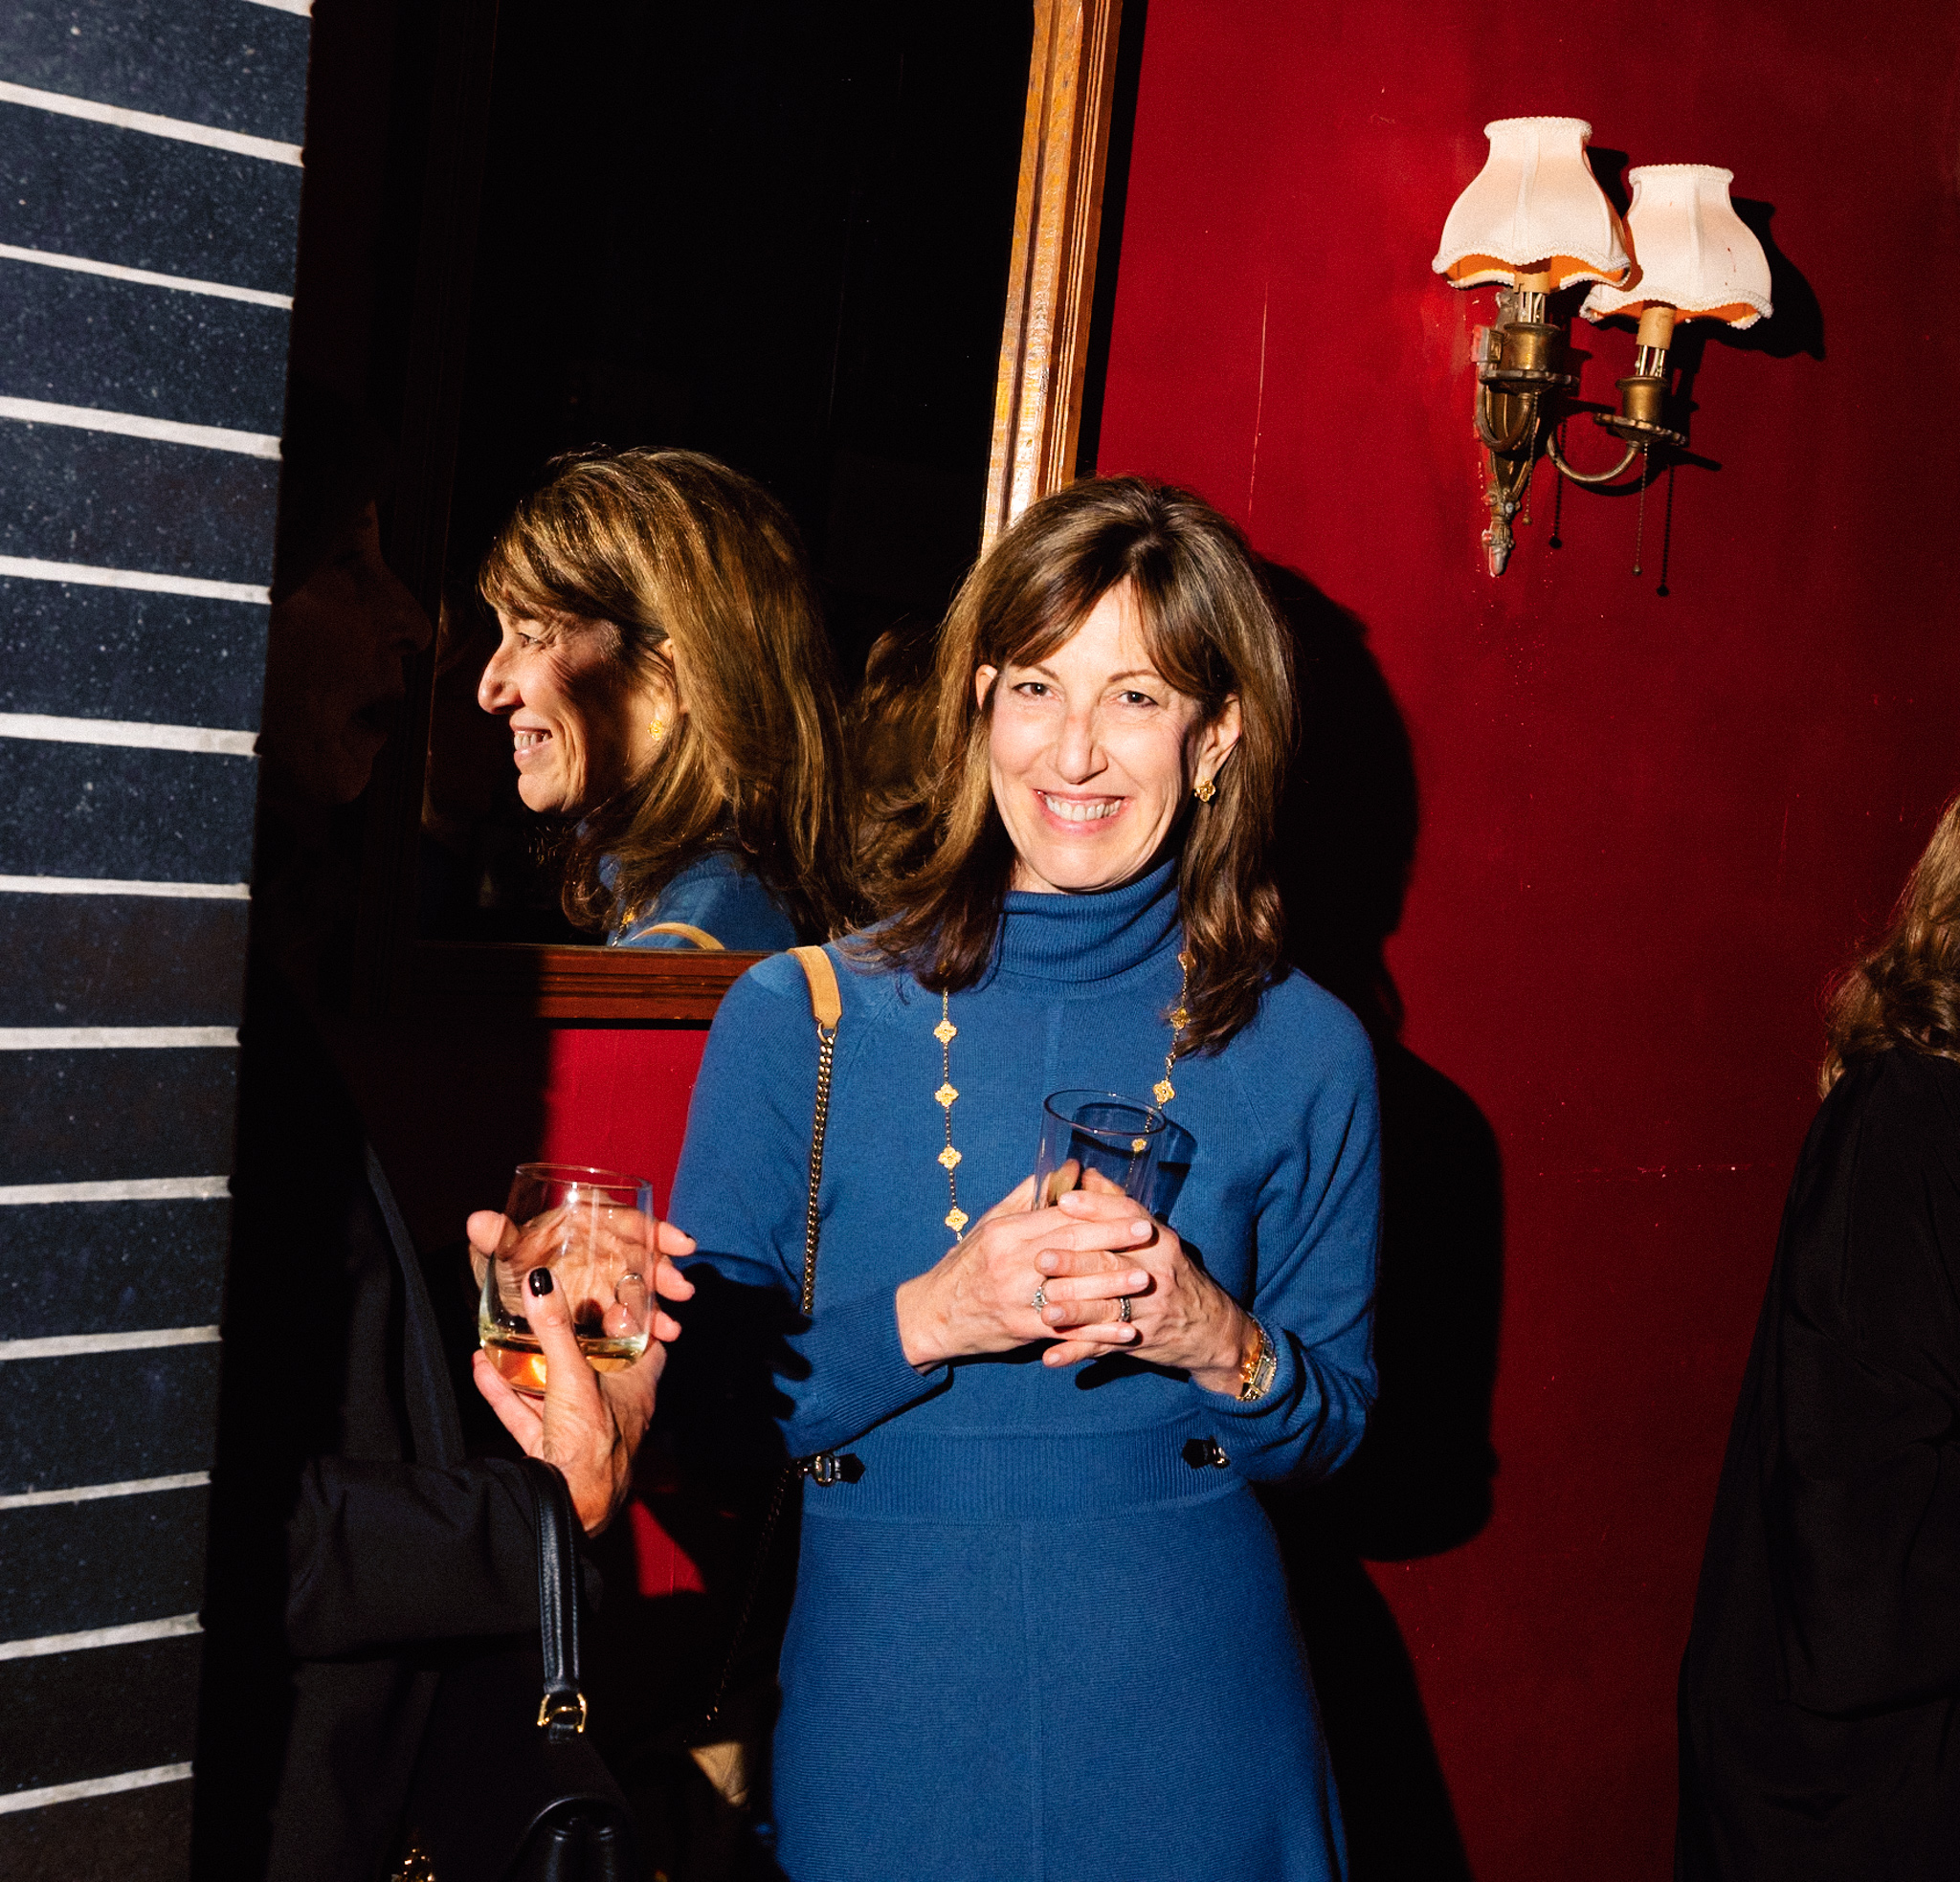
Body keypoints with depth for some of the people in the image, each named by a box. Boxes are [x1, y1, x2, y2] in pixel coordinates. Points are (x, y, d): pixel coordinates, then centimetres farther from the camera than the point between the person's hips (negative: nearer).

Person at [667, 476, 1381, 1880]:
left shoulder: (1302, 1054, -2)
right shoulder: (796, 1019, -4)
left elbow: (1335, 1421, 5)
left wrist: (1217, 1342, -15)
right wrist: (926, 1320, -20)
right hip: (883, 1713, 0)